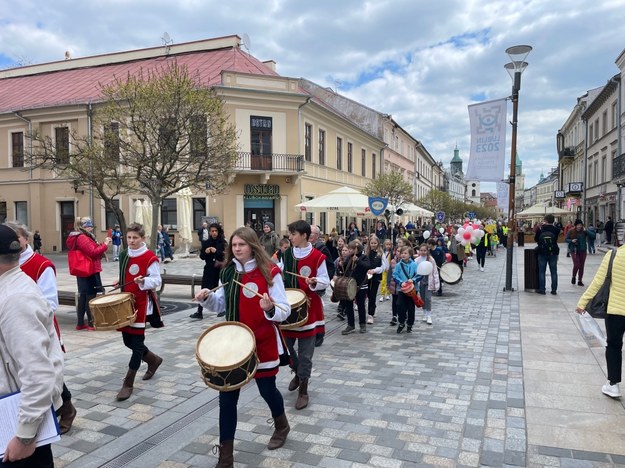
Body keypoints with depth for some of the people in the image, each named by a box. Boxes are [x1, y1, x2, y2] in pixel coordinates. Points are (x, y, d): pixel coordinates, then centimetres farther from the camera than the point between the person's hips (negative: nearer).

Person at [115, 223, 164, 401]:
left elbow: (156, 281, -13)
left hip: (142, 304, -7)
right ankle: (153, 360, 37)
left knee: (137, 342, -3)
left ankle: (128, 383, 5)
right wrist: (119, 284, 6)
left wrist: (143, 281, -30)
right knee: (127, 340, 13)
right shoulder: (123, 255, 9)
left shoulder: (150, 257, -12)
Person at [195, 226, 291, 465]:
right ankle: (225, 456, 17)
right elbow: (221, 304, 12)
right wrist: (207, 298, -8)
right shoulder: (227, 272, 2)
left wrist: (270, 309, -36)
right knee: (226, 396, 3)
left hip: (262, 342, -4)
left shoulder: (270, 272, -13)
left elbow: (284, 311, -14)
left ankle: (281, 426, 47)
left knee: (267, 389, 13)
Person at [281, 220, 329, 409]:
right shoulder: (287, 254, 5)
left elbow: (325, 281, -7)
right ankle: (298, 372, 38)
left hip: (308, 307, -5)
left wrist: (314, 282, -26)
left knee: (305, 351, 2)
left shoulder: (317, 256, -10)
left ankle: (303, 390, 16)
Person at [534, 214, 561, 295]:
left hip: (542, 253, -1)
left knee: (541, 272, 7)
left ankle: (542, 289, 5)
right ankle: (554, 290, 9)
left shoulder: (540, 229, -7)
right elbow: (556, 239, 6)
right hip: (553, 253, 1)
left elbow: (535, 239, 4)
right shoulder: (556, 230, -7)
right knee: (554, 272, 8)